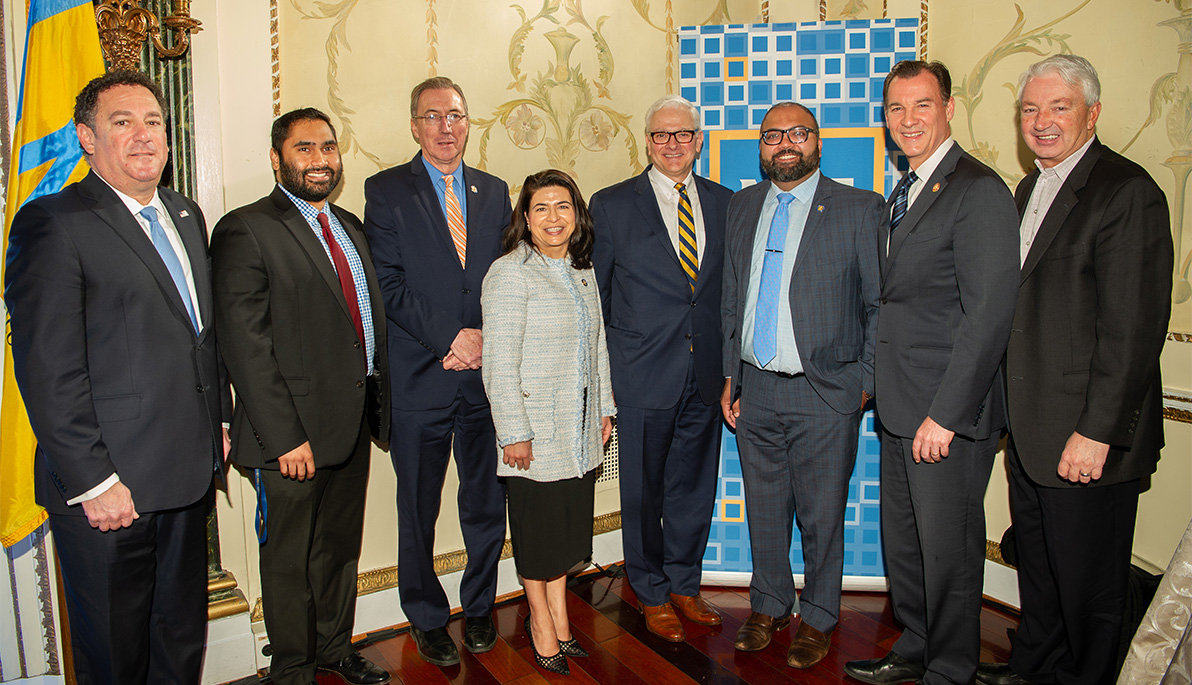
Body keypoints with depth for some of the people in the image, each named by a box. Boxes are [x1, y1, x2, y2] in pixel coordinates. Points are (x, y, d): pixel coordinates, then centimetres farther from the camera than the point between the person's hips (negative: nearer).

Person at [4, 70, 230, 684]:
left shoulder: (186, 215, 13)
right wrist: (94, 482, -17)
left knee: (183, 634, 21)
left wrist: (220, 420, 13)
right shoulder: (52, 224, -11)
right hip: (111, 486, -6)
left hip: (190, 473, 7)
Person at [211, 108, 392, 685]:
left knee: (341, 545, 21)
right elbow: (245, 345, -16)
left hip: (355, 421, 7)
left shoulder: (350, 227, 13)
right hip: (293, 431, -7)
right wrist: (284, 436, -19)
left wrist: (377, 401, 9)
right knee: (289, 557, 11)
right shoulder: (245, 230, -11)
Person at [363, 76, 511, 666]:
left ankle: (479, 607, 33)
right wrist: (451, 337, -14)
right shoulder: (386, 191, 1)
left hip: (486, 374, 3)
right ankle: (427, 618, 30)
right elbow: (390, 285, -8)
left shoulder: (494, 191, 12)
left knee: (486, 503, 12)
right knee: (418, 509, 10)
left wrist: (485, 338, -7)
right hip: (420, 376, -2)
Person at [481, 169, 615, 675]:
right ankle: (541, 619, 26)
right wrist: (514, 433, -18)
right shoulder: (509, 274, -13)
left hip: (580, 428, 7)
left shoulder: (582, 272, 11)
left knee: (568, 521, 14)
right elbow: (499, 362, -17)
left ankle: (558, 618, 30)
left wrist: (604, 408, 14)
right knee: (536, 523, 7)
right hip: (534, 429, -7)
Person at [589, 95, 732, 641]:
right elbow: (597, 293, 1)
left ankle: (685, 585, 35)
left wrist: (729, 363, 4)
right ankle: (653, 595, 29)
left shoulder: (724, 203, 8)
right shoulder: (612, 205, -1)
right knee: (643, 492, 9)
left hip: (705, 374, 3)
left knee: (694, 487, 15)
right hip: (643, 375, -3)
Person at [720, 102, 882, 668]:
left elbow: (881, 304, -3)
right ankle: (769, 606, 35)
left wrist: (865, 381, -7)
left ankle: (818, 619, 29)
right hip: (755, 389, 4)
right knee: (764, 509, 15)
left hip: (824, 393, -4)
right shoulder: (742, 206, 10)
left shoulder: (858, 208, -3)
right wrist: (731, 375, 12)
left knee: (821, 515, 8)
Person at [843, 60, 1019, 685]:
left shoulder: (978, 191, -13)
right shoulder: (902, 196, 15)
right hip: (899, 405, 8)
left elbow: (989, 313, -20)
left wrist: (945, 413, -21)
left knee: (948, 550, 6)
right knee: (902, 542, 18)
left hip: (949, 412, -8)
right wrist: (878, 378, 11)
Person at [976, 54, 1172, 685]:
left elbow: (1134, 330, -19)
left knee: (1087, 584, 9)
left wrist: (1096, 432, -20)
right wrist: (1010, 408, 14)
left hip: (1086, 438, -8)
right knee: (1036, 568, 22)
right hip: (1029, 431, 8)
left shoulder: (1127, 192, -14)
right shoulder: (1030, 189, 13)